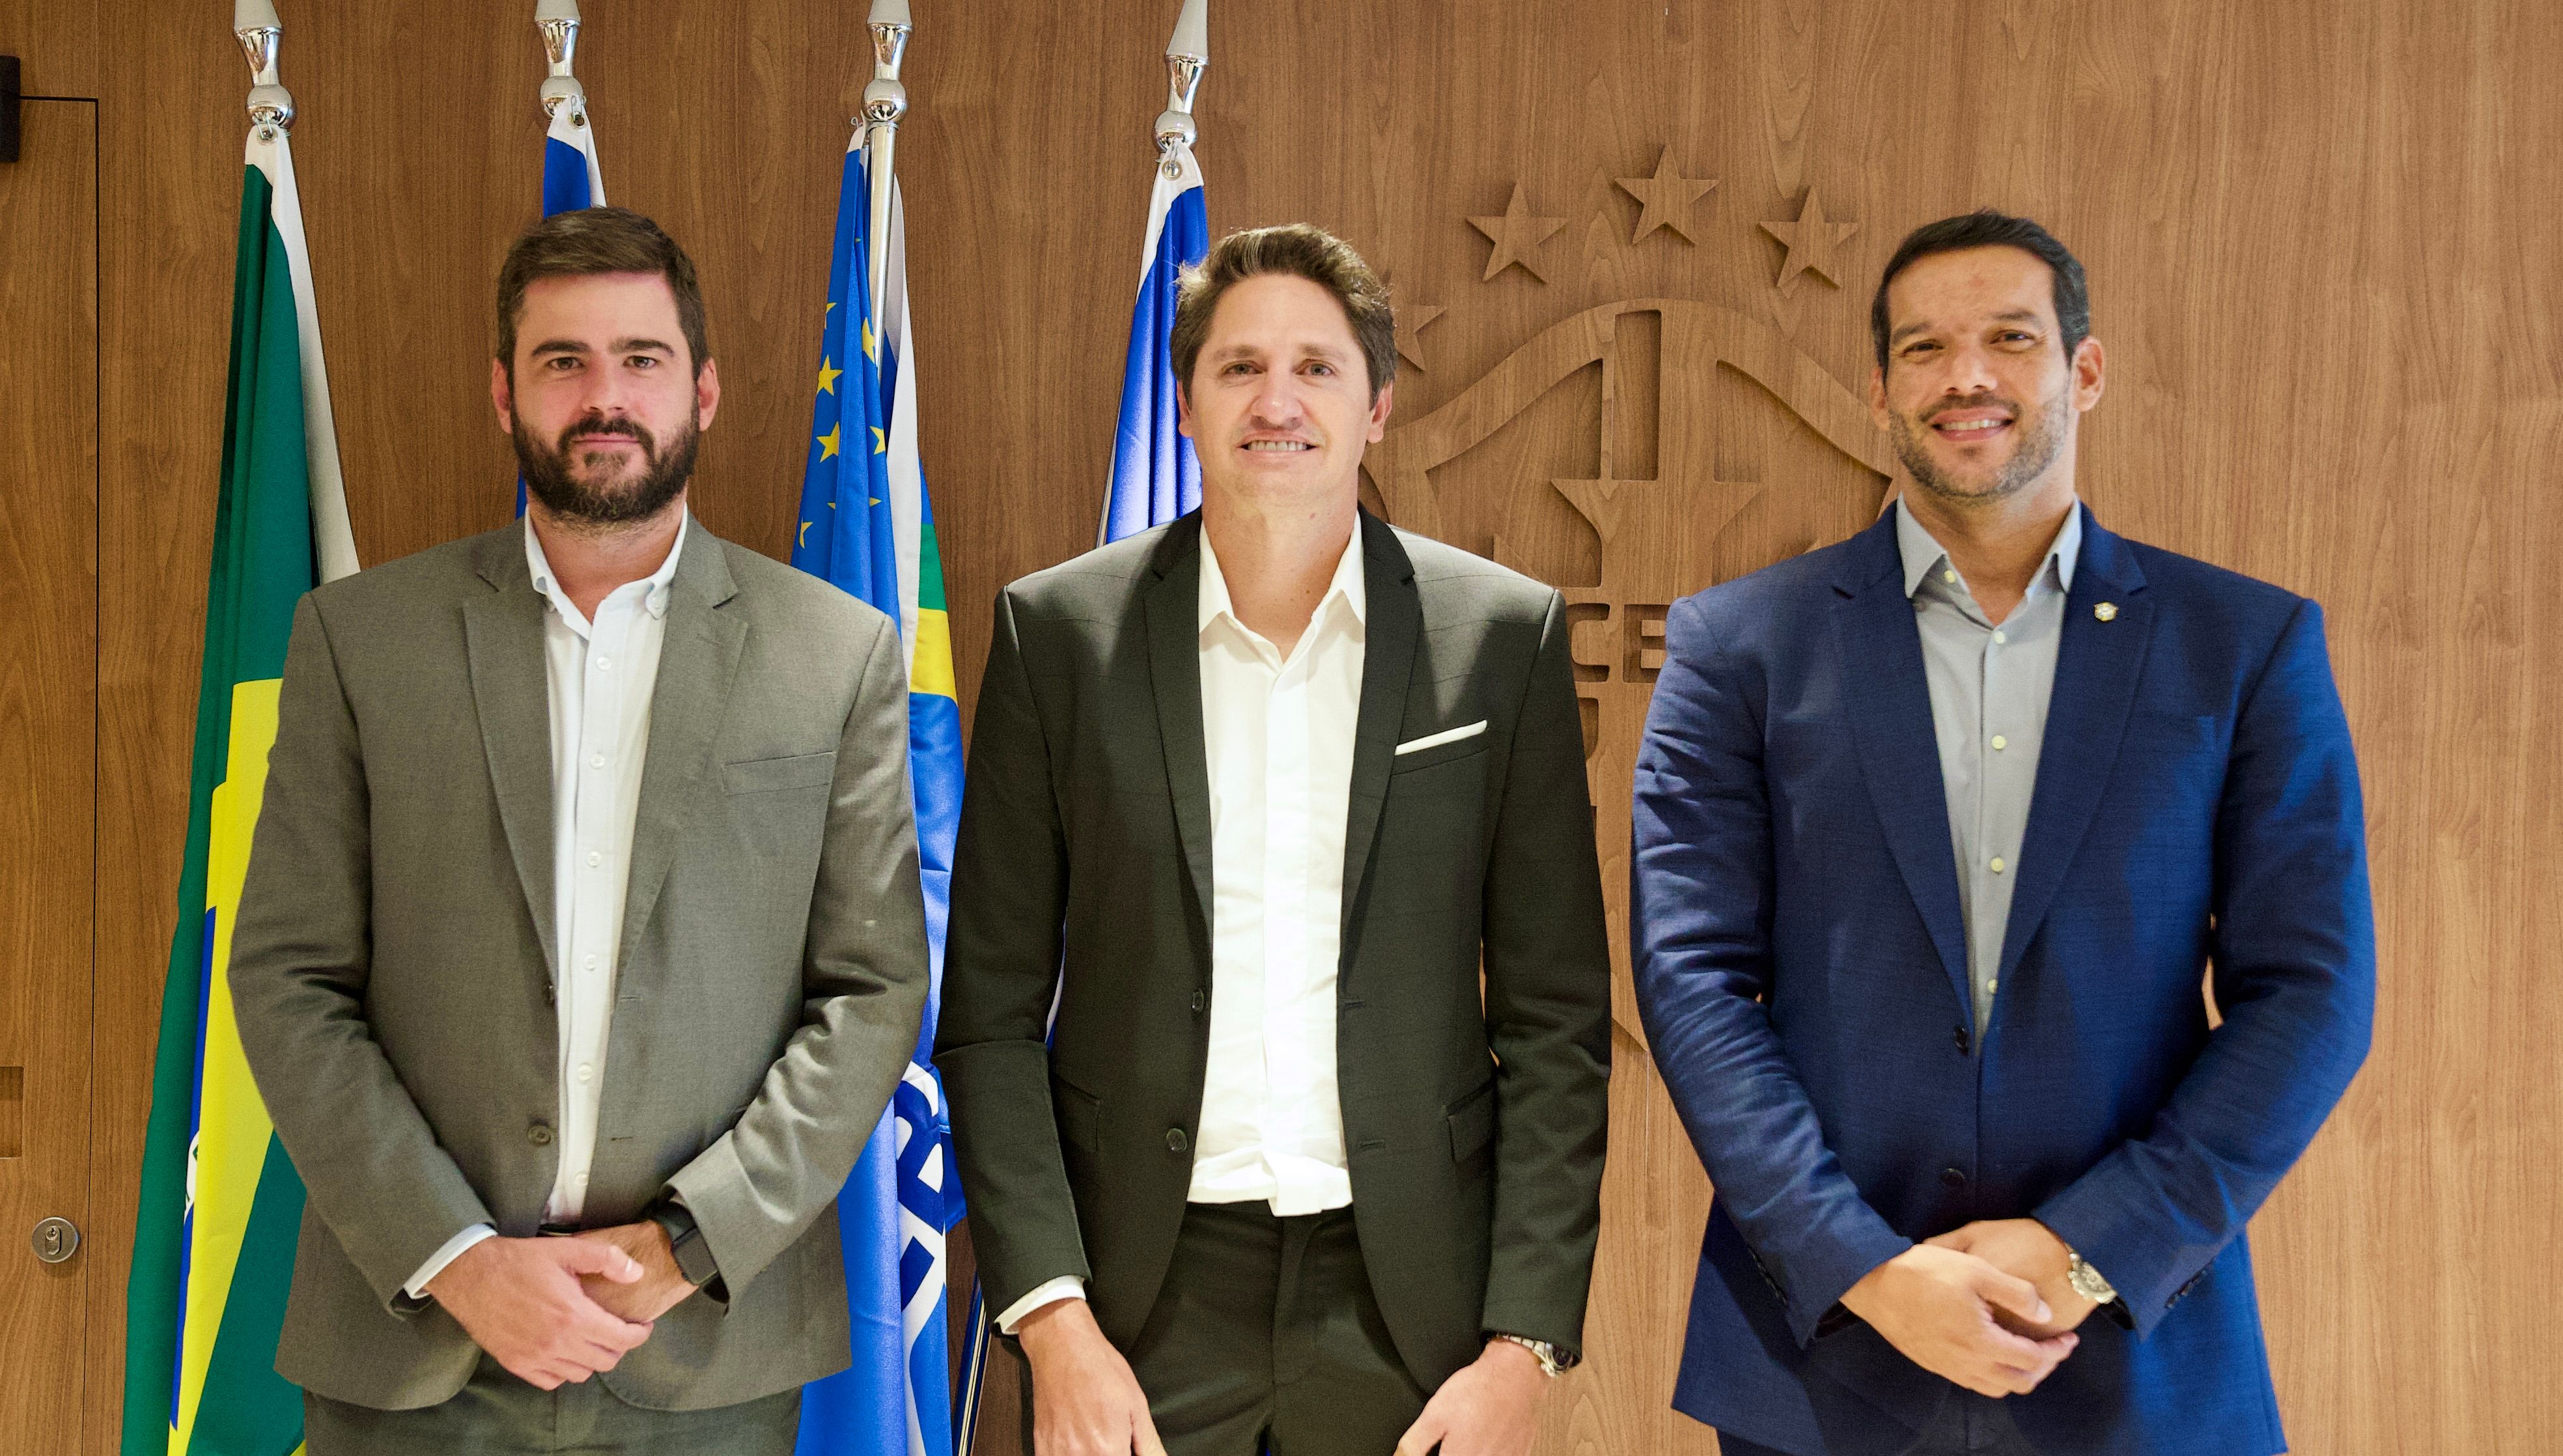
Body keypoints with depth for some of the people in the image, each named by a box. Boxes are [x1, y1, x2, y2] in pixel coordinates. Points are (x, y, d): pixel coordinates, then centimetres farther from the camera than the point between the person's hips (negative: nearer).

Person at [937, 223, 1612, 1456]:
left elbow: (1556, 1021, 0)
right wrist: (1052, 1322, -8)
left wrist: (1525, 1345, -5)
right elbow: (991, 1015, 0)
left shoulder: (1505, 635, 0)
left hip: (1407, 1299, 0)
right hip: (1143, 1303, 0)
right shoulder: (1059, 630, -1)